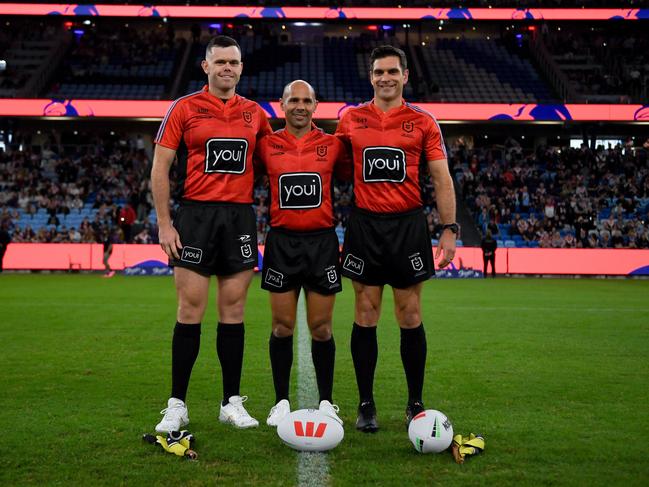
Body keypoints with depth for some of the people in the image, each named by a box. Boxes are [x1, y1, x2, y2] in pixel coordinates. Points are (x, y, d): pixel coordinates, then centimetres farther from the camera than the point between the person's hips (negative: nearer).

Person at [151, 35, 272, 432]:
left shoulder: (255, 113, 12)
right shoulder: (184, 108, 2)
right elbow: (160, 168, 0)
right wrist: (164, 223, -6)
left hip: (241, 217, 3)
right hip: (196, 215, -3)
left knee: (233, 310, 5)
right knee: (191, 310, -3)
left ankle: (232, 402, 13)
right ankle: (177, 404, 5)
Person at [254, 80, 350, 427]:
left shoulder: (332, 145, 5)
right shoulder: (267, 145, 4)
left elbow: (355, 176, 14)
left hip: (322, 242, 0)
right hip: (281, 242, 0)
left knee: (321, 327, 3)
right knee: (282, 326, 3)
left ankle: (326, 402, 15)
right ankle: (281, 401, 14)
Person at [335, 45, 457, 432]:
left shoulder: (423, 122, 4)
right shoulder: (351, 119, 8)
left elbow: (442, 179, 4)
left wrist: (449, 229, -4)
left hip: (408, 224, -1)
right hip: (365, 224, 1)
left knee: (411, 317, 3)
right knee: (365, 316, 3)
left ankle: (416, 404, 15)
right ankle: (366, 405, 12)